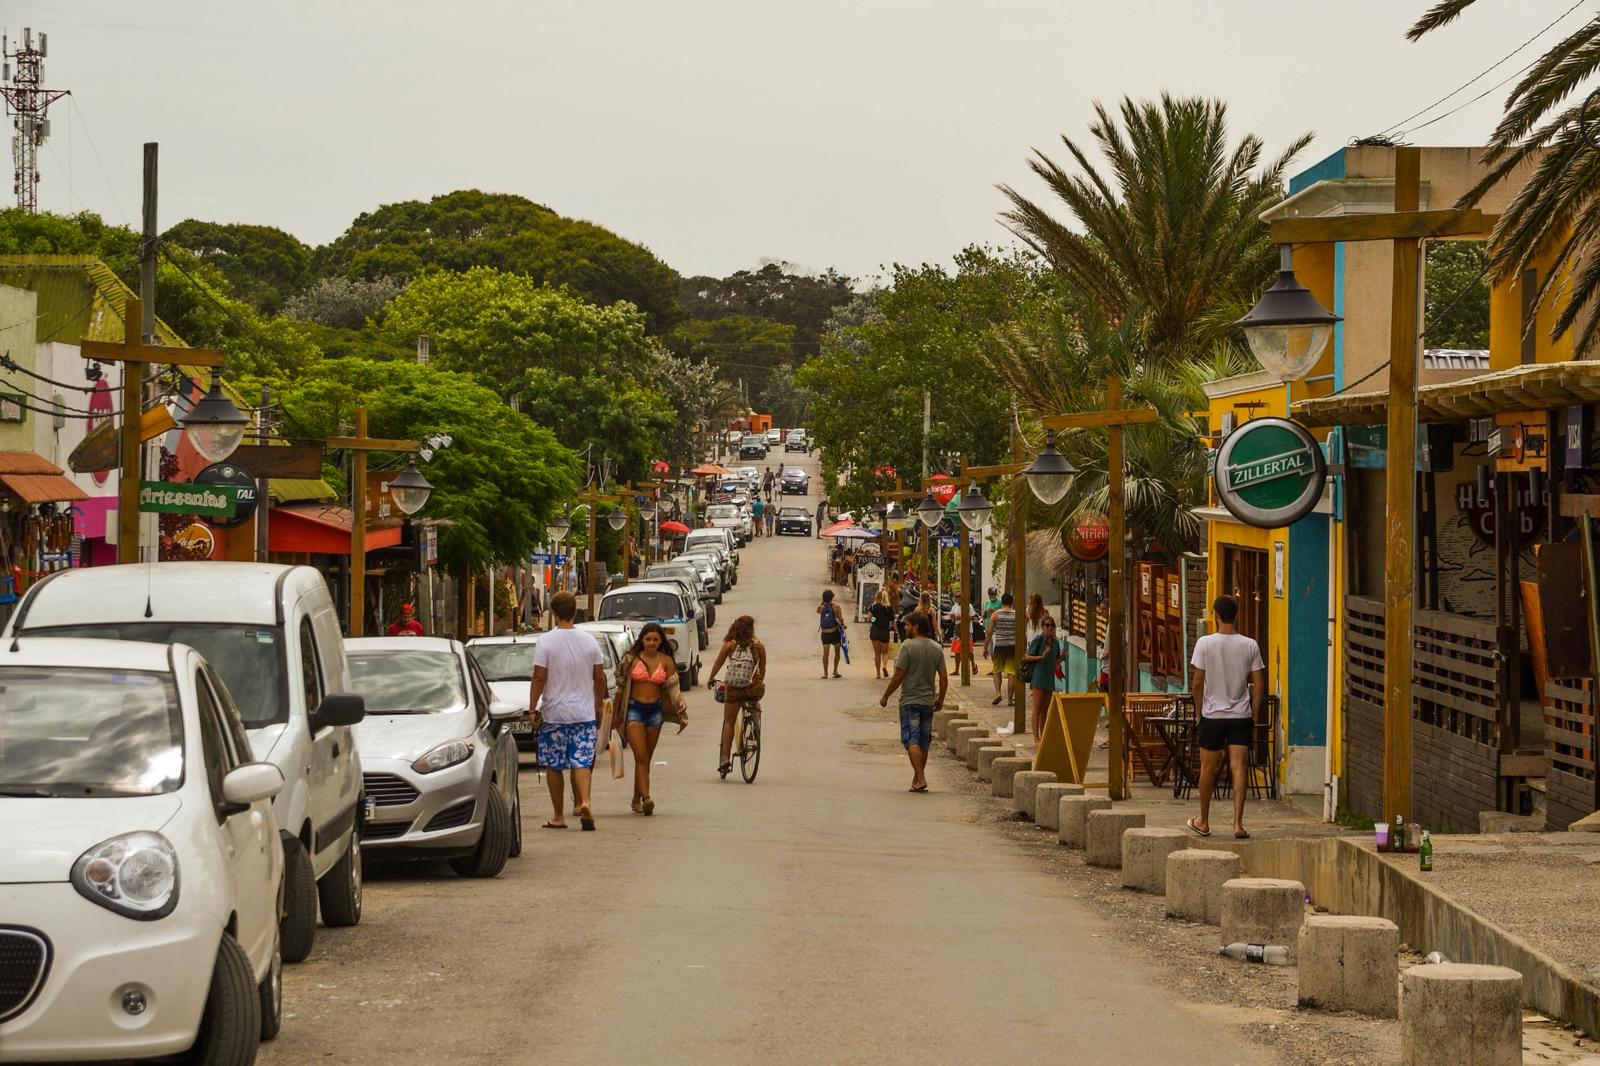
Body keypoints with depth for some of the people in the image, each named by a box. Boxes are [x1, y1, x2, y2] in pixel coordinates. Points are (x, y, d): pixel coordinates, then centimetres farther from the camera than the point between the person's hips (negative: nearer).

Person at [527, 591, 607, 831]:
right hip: (584, 712, 2)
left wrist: (532, 708, -3)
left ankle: (559, 816, 10)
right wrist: (599, 706, 18)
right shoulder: (589, 641, 2)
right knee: (582, 762, 1)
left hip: (554, 714, -2)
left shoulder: (546, 642, -8)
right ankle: (584, 801, -23)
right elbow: (599, 678, 6)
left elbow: (539, 678, -10)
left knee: (554, 766, 7)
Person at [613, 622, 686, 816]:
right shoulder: (631, 659, 1)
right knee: (641, 756, -14)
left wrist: (680, 703, -19)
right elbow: (621, 687, 6)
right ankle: (646, 798, -24)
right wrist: (615, 713, 7)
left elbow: (672, 688, 1)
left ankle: (636, 799, 21)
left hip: (655, 711, 2)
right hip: (634, 709, -2)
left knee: (646, 759, 9)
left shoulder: (666, 661, 5)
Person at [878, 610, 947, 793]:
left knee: (912, 741, -7)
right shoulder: (937, 648, 4)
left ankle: (920, 778, -18)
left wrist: (885, 696, -2)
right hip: (928, 701, 6)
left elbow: (898, 676, -13)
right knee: (924, 742, 13)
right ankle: (917, 779, 20)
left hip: (910, 701, -6)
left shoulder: (908, 647, -13)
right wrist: (940, 699, 18)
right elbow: (944, 678, 5)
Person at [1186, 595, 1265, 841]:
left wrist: (1200, 710, 8)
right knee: (1239, 768, 0)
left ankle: (1203, 822, 23)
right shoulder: (1250, 645, -2)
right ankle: (1238, 824, -9)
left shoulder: (1205, 643, -9)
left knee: (1208, 768, 11)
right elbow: (1259, 684, 0)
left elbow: (1197, 682, -7)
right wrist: (1254, 717, 8)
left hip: (1213, 715, -1)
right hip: (1241, 717, 1)